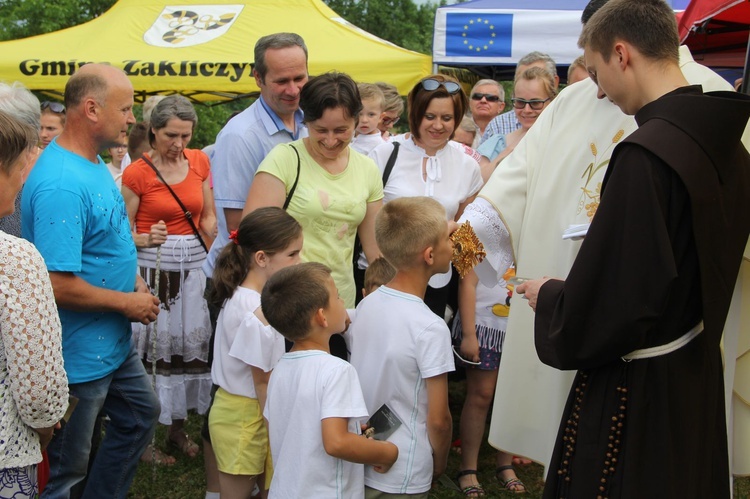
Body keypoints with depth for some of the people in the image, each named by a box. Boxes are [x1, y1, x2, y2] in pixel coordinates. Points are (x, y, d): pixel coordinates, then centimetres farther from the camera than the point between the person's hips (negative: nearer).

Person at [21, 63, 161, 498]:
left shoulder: (96, 164, 4)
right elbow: (58, 285, -31)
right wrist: (128, 303, -17)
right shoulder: (61, 184, -28)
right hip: (79, 359, -10)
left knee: (141, 414, 27)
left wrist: (134, 281, 2)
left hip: (115, 344, 10)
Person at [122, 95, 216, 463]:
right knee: (153, 346, -2)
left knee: (190, 344, 9)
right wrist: (147, 239, -22)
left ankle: (178, 428, 24)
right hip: (152, 268, -4)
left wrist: (207, 255, 4)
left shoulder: (199, 161, 6)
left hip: (193, 268, 4)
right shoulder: (137, 172, -7)